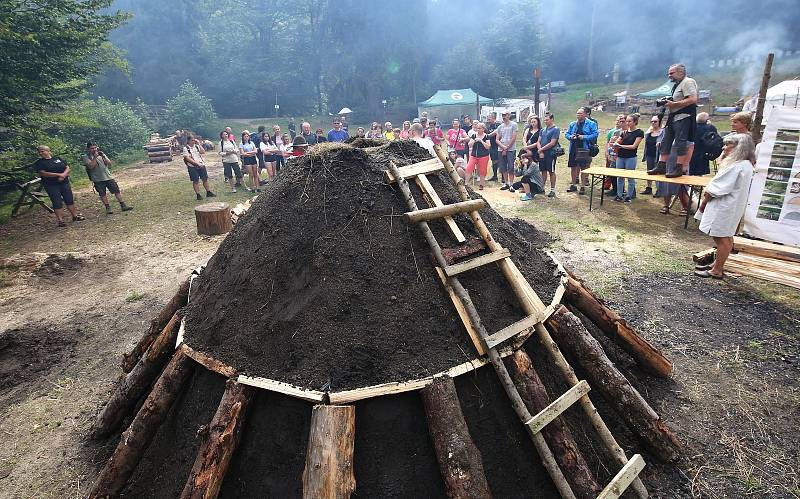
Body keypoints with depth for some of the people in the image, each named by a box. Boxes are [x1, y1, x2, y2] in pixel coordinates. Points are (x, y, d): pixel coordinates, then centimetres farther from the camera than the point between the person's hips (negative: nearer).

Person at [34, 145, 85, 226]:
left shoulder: (57, 158, 8)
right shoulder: (39, 163, -1)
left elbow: (67, 167, 4)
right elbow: (42, 173, -13)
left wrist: (64, 174, -16)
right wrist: (58, 175, -20)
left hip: (64, 183, 3)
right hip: (51, 186, -3)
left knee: (70, 200, 9)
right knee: (57, 203, -3)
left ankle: (75, 216, 20)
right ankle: (60, 220, 0)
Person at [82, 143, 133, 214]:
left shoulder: (101, 154, 10)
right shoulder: (86, 157, -2)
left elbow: (109, 163, 2)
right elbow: (91, 166, -17)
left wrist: (103, 156, -13)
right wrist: (95, 157, -19)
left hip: (108, 177, 3)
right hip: (98, 180, -3)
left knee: (117, 191, -2)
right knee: (102, 194, 3)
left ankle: (123, 206, 1)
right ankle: (108, 208, 12)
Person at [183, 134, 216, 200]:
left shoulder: (196, 146, 9)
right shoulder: (185, 148, -6)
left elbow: (203, 152, -3)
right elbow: (188, 158, -13)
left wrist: (199, 144, -8)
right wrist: (197, 163, -20)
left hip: (201, 165, 4)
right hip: (192, 167, -4)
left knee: (205, 179, 8)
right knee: (196, 181, 0)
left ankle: (208, 192, 20)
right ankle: (198, 195, 7)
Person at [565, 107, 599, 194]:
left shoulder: (591, 124, -1)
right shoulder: (572, 124, 13)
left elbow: (595, 135, -7)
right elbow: (567, 134, 16)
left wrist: (584, 137, -18)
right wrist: (570, 137, -6)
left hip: (584, 149, -4)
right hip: (573, 148, 4)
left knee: (583, 168, 1)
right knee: (573, 167, 10)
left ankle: (583, 187, 9)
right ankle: (573, 185, 23)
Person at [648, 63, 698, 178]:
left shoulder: (688, 82, -8)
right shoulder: (677, 85, 22)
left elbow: (692, 100, -19)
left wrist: (674, 104, -18)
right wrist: (668, 103, 10)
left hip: (683, 117, -10)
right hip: (673, 117, 10)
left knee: (680, 143, -11)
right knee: (666, 142, 8)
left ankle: (679, 169, -10)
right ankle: (661, 166, 11)